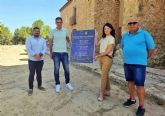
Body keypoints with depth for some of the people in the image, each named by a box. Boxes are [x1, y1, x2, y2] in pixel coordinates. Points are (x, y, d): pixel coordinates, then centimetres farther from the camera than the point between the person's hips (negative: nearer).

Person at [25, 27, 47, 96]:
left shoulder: (42, 40, 9)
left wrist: (40, 54, -19)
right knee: (31, 74, -3)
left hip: (40, 59, 3)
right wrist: (35, 55, -22)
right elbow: (28, 49, -12)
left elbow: (45, 48, -2)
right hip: (32, 59, -3)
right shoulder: (29, 39, -2)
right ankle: (30, 88, 7)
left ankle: (39, 85, 26)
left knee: (39, 73, 12)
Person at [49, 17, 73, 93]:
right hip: (56, 53, -1)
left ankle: (68, 83, 24)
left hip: (64, 52, 2)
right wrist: (50, 53, 7)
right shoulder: (53, 31, 2)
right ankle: (57, 84, 18)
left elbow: (68, 40, 16)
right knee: (56, 69, 4)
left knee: (67, 69, 6)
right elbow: (50, 42, 7)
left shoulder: (65, 30, 6)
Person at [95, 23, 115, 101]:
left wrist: (98, 55, -12)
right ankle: (107, 91, 26)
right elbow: (97, 44, 17)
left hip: (107, 58, -8)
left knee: (103, 76, -7)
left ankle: (101, 94, 1)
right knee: (105, 75, 14)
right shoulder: (103, 38, 13)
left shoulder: (111, 38, -10)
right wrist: (96, 36, 13)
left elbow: (108, 51, -16)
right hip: (101, 58, 8)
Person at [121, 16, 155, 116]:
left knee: (139, 85, -3)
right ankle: (132, 99, 34)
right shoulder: (125, 36, 9)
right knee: (130, 82, 16)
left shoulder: (144, 34, -6)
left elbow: (152, 49, -2)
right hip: (127, 63, 6)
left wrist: (143, 58, 6)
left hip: (139, 64, -5)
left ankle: (142, 107, 10)